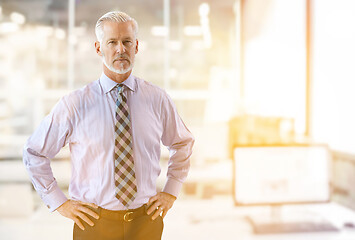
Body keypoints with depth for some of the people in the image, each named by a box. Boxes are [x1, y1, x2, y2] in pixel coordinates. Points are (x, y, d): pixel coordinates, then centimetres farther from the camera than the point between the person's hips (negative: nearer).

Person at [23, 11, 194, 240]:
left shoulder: (157, 99, -2)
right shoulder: (74, 105, -8)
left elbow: (183, 143, 15)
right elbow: (35, 153, 3)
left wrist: (171, 192, 7)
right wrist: (59, 202, -1)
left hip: (146, 221, 2)